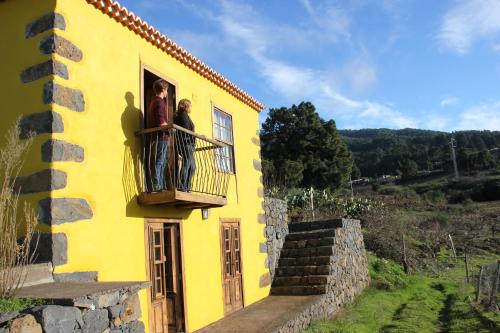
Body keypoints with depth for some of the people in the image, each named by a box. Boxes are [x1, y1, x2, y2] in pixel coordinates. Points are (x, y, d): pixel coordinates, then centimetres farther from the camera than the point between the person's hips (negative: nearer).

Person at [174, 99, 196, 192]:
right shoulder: (183, 114, -3)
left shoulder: (181, 115, 26)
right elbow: (186, 130, -15)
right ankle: (182, 187, -17)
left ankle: (187, 187, 9)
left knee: (192, 166, 9)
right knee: (187, 163, -14)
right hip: (186, 143, -10)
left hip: (188, 144, 10)